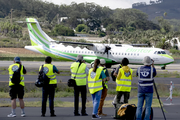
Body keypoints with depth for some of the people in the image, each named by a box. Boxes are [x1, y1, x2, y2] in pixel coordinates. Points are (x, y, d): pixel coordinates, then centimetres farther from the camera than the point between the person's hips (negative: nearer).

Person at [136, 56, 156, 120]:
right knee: (148, 107, 0)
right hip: (149, 91, -2)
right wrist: (153, 66, 21)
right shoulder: (152, 69, -6)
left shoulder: (139, 69, 1)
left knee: (139, 107, 5)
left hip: (140, 90, 2)